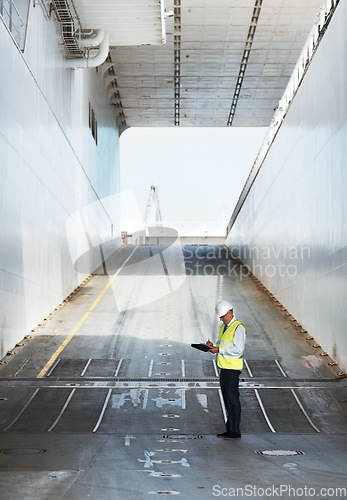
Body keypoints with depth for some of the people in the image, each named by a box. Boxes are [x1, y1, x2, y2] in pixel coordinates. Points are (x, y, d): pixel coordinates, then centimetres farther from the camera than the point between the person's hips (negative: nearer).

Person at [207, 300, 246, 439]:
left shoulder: (238, 328, -13)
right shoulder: (224, 326, 16)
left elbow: (238, 350, -20)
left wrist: (219, 350, -21)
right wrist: (213, 346, 1)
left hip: (232, 368, -9)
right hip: (224, 367, 9)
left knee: (232, 399, -6)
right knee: (227, 399, 12)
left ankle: (234, 431, 0)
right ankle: (230, 430, 19)